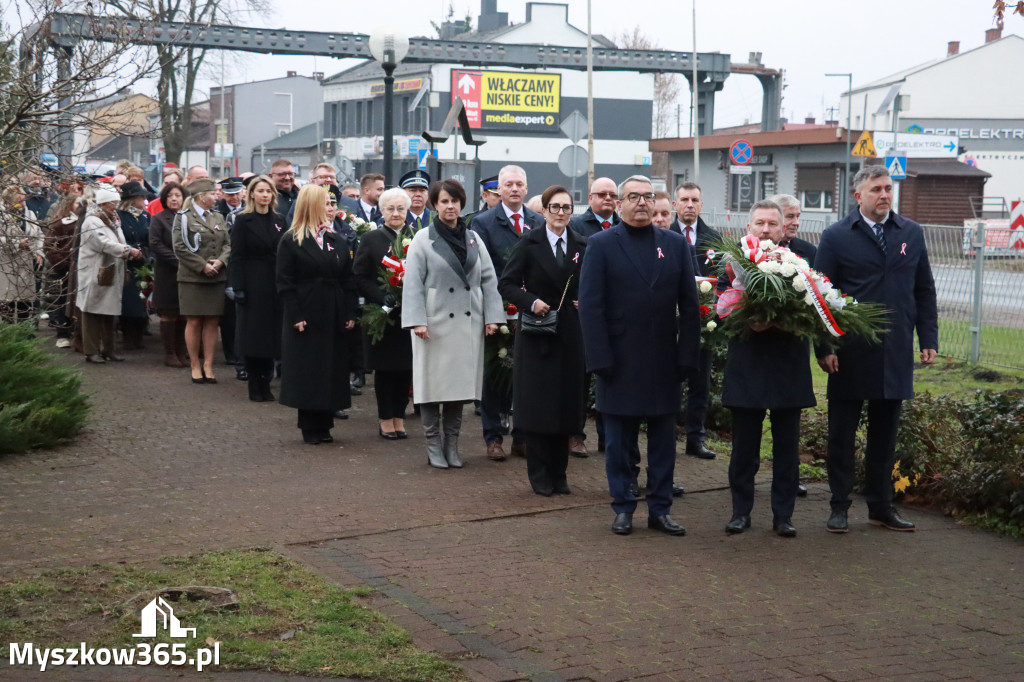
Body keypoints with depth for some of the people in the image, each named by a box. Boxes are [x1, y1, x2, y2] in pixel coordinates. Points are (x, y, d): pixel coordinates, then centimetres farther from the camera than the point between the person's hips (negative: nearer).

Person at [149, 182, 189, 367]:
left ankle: (180, 352, 12)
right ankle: (169, 354, 5)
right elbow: (156, 245, -8)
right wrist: (177, 261, -15)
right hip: (167, 273, -3)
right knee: (168, 314, 0)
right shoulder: (159, 219, 0)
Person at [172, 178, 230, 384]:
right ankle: (195, 366, 8)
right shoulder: (183, 218, -1)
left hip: (217, 278, 4)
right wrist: (202, 266, -13)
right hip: (192, 278, -4)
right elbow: (180, 247, -8)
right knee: (194, 322, -1)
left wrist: (220, 261, -7)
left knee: (212, 322, 3)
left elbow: (228, 244, 12)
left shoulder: (218, 217, 15)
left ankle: (208, 366, 7)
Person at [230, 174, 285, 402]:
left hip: (275, 285, 4)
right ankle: (254, 386, 7)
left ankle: (265, 383, 14)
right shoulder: (243, 220, -3)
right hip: (252, 284, -4)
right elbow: (237, 256, -7)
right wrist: (238, 287, -14)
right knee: (252, 334, -1)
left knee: (271, 333, 6)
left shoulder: (279, 221, 10)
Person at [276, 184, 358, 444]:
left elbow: (348, 279, 9)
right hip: (306, 318, -4)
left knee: (331, 371, 5)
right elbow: (285, 283, -6)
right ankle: (309, 428, 8)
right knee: (307, 373, 0)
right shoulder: (290, 241, -3)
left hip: (334, 318, 5)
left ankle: (324, 424, 14)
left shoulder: (335, 240, 11)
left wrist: (350, 313, 0)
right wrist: (295, 316, -14)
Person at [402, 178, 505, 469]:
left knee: (460, 382, 7)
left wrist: (492, 316, 2)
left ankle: (452, 444, 16)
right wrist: (417, 320, -14)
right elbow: (413, 283, -6)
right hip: (435, 323, -3)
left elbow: (488, 279, 10)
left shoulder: (473, 238, 11)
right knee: (433, 383, 0)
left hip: (468, 323, 4)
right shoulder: (423, 239, -1)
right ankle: (433, 445, 9)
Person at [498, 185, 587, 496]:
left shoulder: (582, 246, 7)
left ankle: (558, 473, 15)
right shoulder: (529, 243, -2)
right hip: (537, 333, -3)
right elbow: (506, 284, -3)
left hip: (570, 333, 3)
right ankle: (539, 475, 8)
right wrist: (531, 301, -17)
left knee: (567, 403, 6)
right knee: (538, 404, -1)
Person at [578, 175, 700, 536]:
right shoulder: (601, 245, 0)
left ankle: (660, 509, 16)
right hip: (619, 362, -2)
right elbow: (590, 306, -5)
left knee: (663, 439, 8)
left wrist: (687, 356, -2)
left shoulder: (675, 245, 7)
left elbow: (689, 304, 6)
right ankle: (623, 507, 16)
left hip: (664, 362, 3)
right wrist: (600, 360, -12)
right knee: (619, 440, 6)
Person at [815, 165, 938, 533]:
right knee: (842, 433, 6)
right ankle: (840, 506, 16)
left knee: (885, 433, 11)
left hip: (895, 354, 3)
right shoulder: (836, 237, -3)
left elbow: (924, 291, 10)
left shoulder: (912, 233, 7)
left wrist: (928, 339, 3)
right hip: (850, 354, -3)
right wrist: (824, 348, -9)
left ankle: (881, 505, 21)